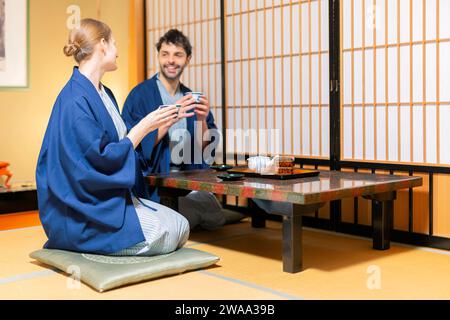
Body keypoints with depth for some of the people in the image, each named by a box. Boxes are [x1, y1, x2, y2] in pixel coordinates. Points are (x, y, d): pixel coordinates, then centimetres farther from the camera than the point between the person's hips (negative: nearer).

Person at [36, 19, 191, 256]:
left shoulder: (104, 94, 11)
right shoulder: (75, 100, -18)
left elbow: (130, 144, 17)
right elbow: (101, 161, -22)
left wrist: (162, 122, 15)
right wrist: (143, 127, -16)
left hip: (114, 198, 9)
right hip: (86, 213, -9)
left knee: (181, 226, -4)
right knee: (166, 234, -18)